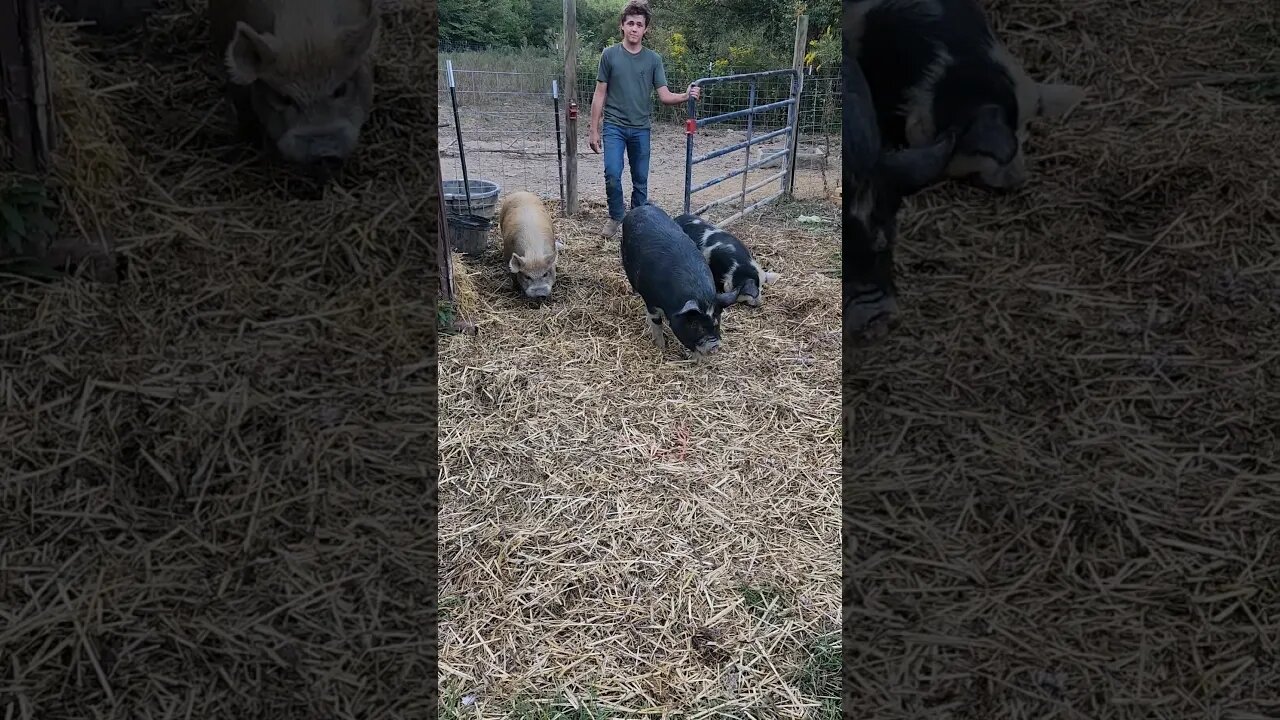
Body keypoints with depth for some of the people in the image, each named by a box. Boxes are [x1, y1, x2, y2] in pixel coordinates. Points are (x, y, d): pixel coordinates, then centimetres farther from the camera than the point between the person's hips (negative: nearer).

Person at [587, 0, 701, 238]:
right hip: (614, 127, -2)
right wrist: (594, 131, 1)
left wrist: (685, 96, -22)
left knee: (640, 181, 7)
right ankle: (616, 217, 10)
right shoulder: (610, 55, -1)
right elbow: (600, 95, 3)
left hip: (641, 129, 2)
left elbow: (665, 96, -1)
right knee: (612, 175, -13)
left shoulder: (653, 59, 3)